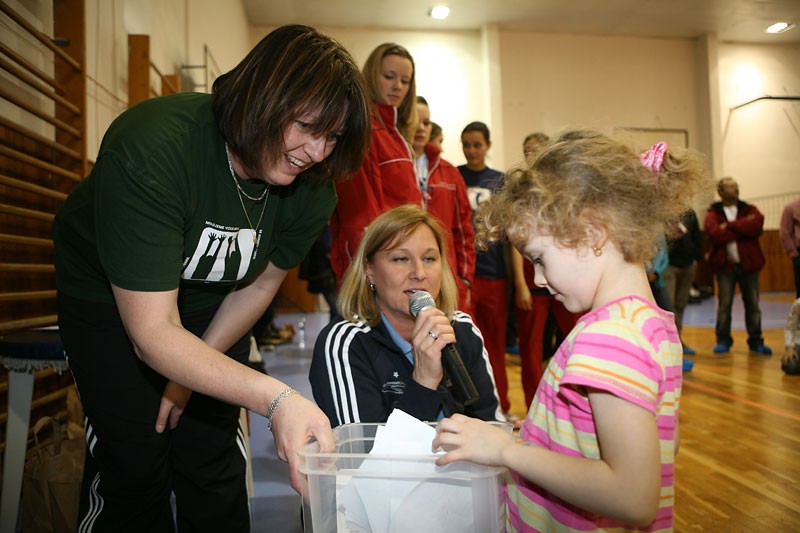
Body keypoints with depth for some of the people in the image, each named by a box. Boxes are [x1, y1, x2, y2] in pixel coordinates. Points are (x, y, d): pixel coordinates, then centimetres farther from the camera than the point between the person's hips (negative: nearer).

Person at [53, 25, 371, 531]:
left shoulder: (313, 190, -21)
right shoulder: (152, 148, -37)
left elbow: (259, 285, -5)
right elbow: (152, 329, -37)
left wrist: (191, 373, 0)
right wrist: (276, 398, -48)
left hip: (211, 303, 3)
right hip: (110, 296, -3)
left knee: (214, 462, 3)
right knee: (133, 463, -4)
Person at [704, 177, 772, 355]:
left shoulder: (750, 209, 10)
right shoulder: (713, 213, 3)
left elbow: (758, 224, -14)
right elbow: (715, 234, -17)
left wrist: (729, 225, -13)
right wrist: (744, 227, -12)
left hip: (748, 263, 2)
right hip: (725, 264, -2)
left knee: (753, 304, 6)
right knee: (724, 304, 3)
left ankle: (755, 341, 16)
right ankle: (723, 340, 13)